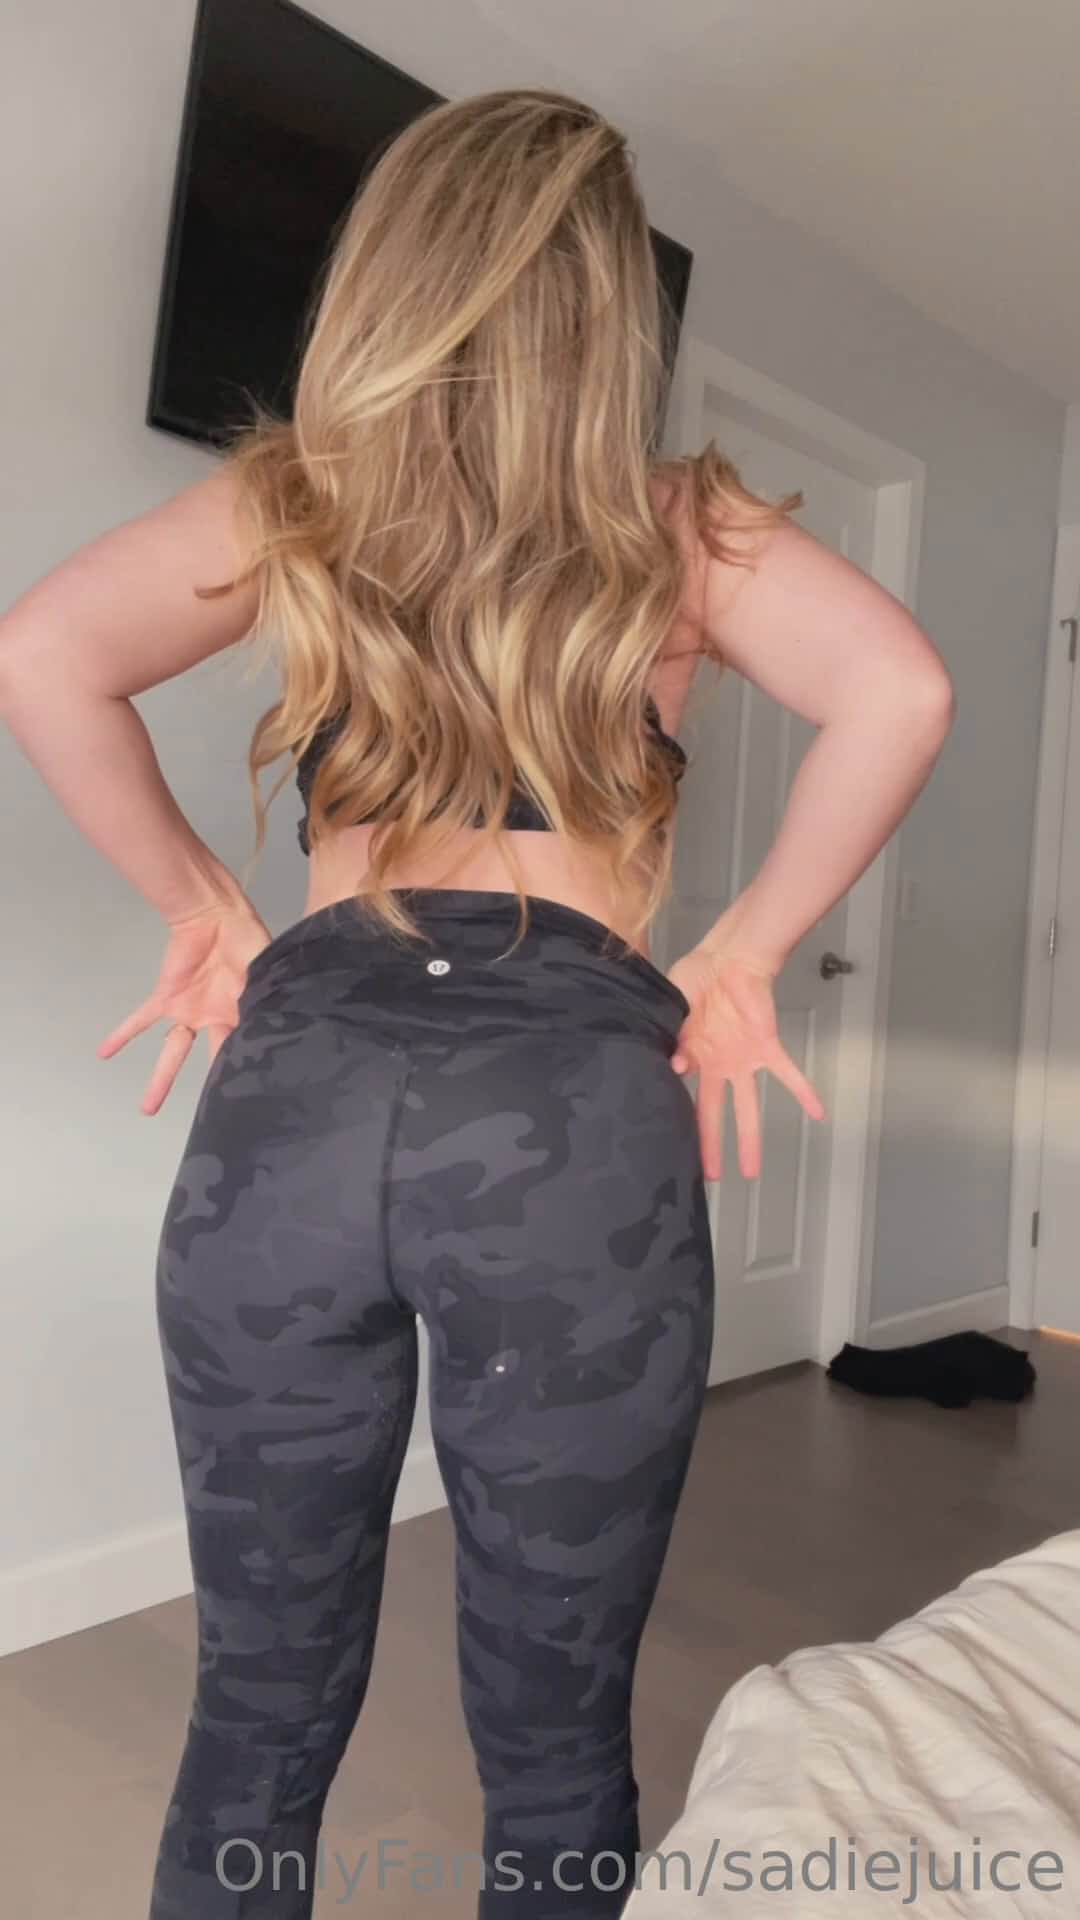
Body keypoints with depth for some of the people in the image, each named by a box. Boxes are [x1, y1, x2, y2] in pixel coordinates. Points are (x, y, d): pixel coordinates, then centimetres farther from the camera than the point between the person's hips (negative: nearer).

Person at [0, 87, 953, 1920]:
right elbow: (899, 694, -4)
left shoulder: (295, 498, 13)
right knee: (553, 1734, 14)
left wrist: (199, 912, 8)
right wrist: (740, 957, 4)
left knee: (260, 1709, 17)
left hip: (293, 1086, 2)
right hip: (571, 1108, -1)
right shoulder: (679, 524, 11)